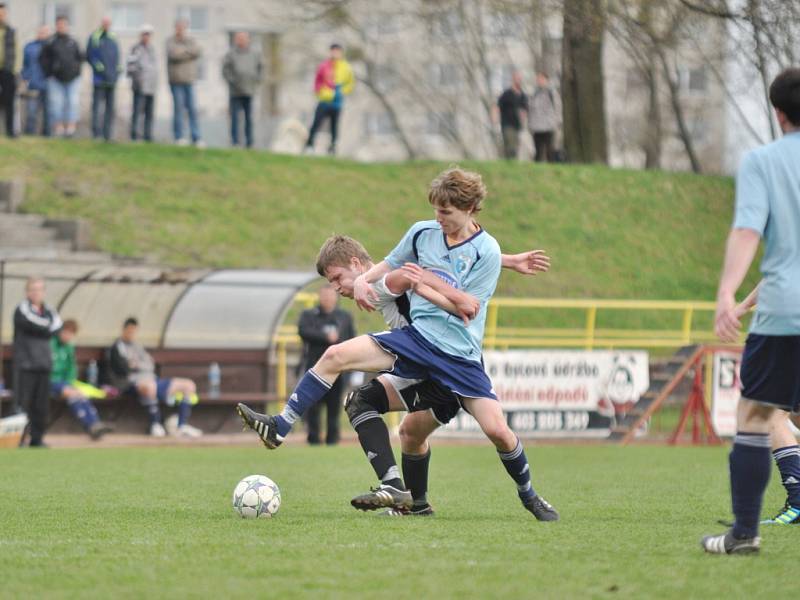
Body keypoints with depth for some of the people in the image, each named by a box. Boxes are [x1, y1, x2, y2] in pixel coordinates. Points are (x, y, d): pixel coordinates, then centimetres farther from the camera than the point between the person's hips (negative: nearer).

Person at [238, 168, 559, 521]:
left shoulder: (487, 252, -8)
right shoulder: (422, 233, 6)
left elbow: (468, 309, -10)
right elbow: (389, 266, 22)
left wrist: (427, 281, -13)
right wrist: (362, 280, 3)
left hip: (460, 354, -4)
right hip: (417, 336, 4)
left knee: (497, 430, -13)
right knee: (336, 356, -15)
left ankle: (529, 496, 14)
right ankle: (279, 428, -12)